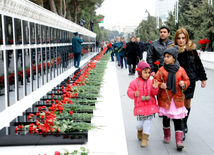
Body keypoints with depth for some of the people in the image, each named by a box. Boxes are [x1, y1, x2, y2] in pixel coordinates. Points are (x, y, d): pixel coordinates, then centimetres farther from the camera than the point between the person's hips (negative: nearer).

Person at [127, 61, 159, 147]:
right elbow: (129, 92, -5)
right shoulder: (134, 82, -3)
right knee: (140, 123, 6)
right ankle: (139, 131, 41)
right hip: (140, 107, -1)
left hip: (150, 106, 2)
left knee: (148, 122, 2)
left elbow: (154, 93, 3)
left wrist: (155, 88, -18)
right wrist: (134, 94, -26)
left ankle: (145, 138, 14)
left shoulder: (150, 82, 4)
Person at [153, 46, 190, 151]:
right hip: (165, 98, 1)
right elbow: (155, 80, -4)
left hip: (177, 99, -1)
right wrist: (160, 85, -24)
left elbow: (187, 80, 8)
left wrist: (184, 84, -14)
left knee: (177, 119, -1)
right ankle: (167, 136, 35)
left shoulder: (180, 70, -1)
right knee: (166, 118, 14)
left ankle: (179, 141, 1)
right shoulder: (162, 70, -3)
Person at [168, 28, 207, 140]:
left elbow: (198, 64, 9)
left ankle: (184, 124, 34)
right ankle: (182, 128, 0)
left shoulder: (192, 49, 0)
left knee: (187, 103, 14)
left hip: (190, 80, 3)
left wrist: (203, 78, 13)